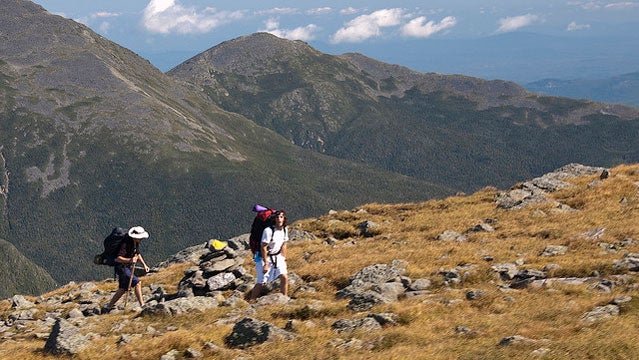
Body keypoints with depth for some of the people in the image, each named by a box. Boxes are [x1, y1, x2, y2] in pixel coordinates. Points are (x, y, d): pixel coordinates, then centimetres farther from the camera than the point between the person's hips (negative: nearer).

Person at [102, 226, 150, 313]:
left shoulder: (136, 243, 3)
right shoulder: (126, 244, -25)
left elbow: (138, 254, 20)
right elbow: (118, 258, -27)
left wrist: (144, 265, 12)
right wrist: (130, 260, -41)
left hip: (127, 267, 10)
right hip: (122, 267, -10)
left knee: (123, 289, 14)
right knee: (137, 283, -19)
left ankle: (107, 307, 22)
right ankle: (142, 305, -18)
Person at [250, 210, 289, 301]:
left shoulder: (285, 230, -2)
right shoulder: (268, 231, -23)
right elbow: (263, 248, -19)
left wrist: (284, 260, 11)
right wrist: (266, 264, -18)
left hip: (277, 257, 6)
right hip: (265, 257, -6)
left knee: (284, 277, -9)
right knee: (261, 283, -3)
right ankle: (252, 301, 12)